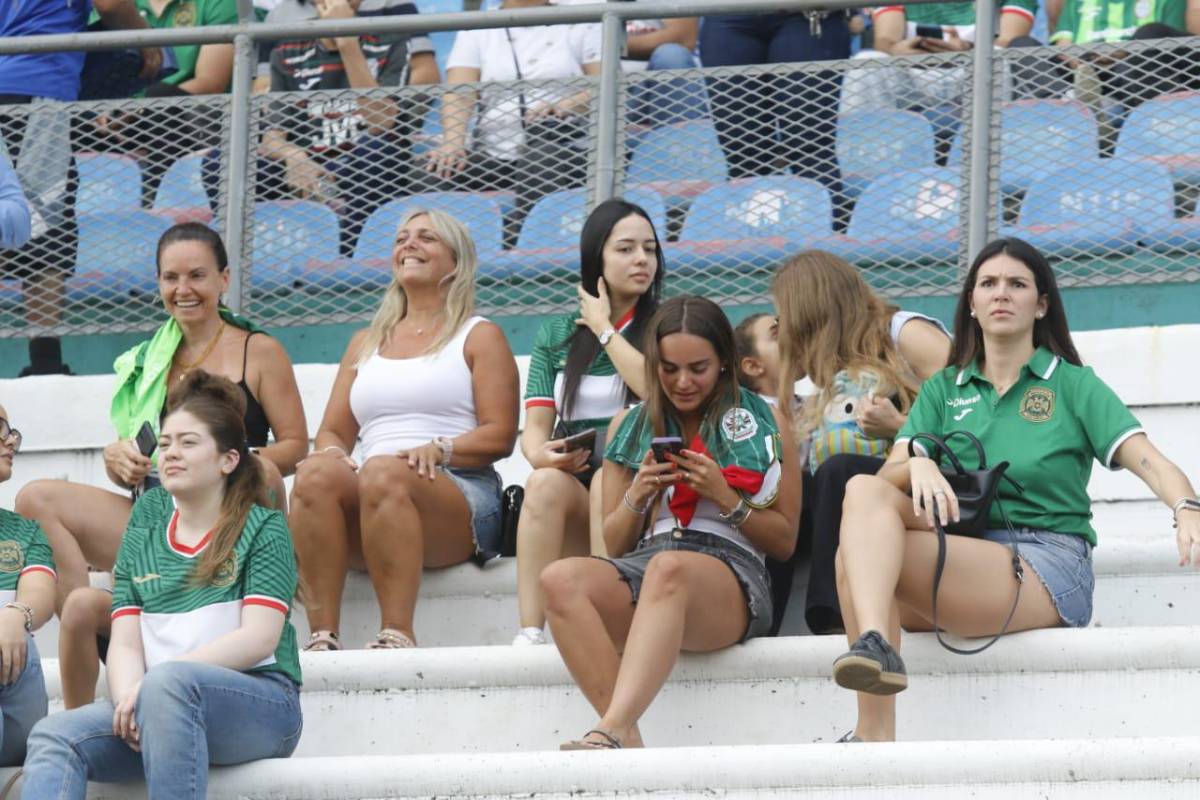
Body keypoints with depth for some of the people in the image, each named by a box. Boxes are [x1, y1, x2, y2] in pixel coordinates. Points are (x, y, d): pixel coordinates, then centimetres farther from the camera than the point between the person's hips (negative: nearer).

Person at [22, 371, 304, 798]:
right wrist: (129, 700, -15)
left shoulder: (261, 529, 6)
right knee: (54, 736, -25)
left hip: (258, 704, -4)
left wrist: (149, 684, -16)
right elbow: (125, 644, 9)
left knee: (168, 683, -38)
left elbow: (259, 638, -7)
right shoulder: (143, 538, 19)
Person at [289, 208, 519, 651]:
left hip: (459, 504, -4)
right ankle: (322, 635, -40)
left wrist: (440, 449, -15)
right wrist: (333, 454, -4)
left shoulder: (479, 336, 15)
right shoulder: (366, 342, 30)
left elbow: (500, 435, 4)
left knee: (383, 473, -38)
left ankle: (397, 634, -46)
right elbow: (333, 431, 22)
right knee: (316, 473, -31)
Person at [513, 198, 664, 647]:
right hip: (571, 490, 2)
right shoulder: (556, 336, 18)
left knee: (607, 483, -34)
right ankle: (529, 634, -43)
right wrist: (543, 455, -17)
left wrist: (604, 330, -1)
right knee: (547, 482, -32)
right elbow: (535, 426, 8)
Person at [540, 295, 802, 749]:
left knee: (669, 568, -41)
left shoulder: (763, 422, 16)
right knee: (560, 580, -32)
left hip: (731, 568, -3)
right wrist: (637, 496, 3)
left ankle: (613, 729, -57)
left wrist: (724, 496, -3)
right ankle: (626, 740, -45)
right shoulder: (630, 427, 23)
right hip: (642, 565, 3)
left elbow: (784, 541, 13)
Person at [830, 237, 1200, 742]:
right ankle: (874, 641, -45)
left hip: (1047, 570, -4)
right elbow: (889, 475, 5)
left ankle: (872, 732, -38)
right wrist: (918, 464, -20)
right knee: (864, 491, -27)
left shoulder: (1073, 385, 9)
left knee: (855, 555, -28)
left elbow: (1149, 462, -4)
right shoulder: (942, 391, 20)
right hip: (965, 559, 4)